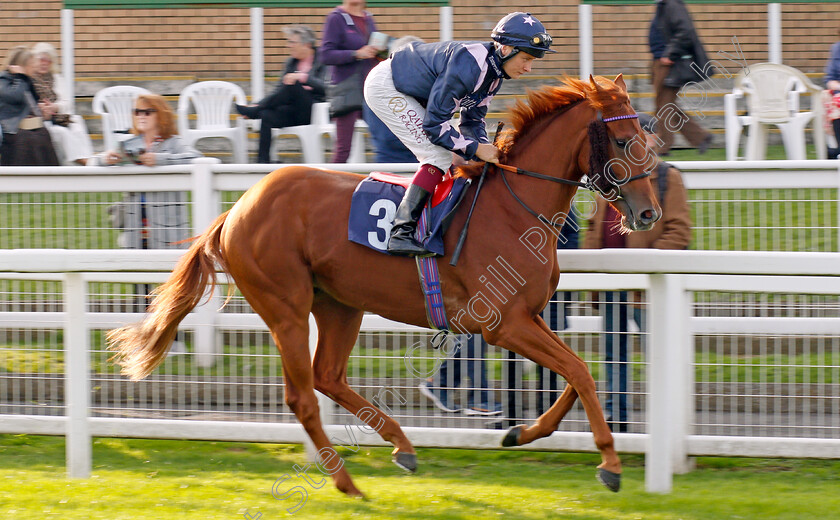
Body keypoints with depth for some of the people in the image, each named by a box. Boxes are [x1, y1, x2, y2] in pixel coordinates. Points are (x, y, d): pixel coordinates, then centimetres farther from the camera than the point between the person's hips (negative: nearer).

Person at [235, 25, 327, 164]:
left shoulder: (322, 61, 0)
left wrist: (303, 77, -25)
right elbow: (279, 90, 15)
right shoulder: (292, 62, 18)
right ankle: (262, 161, -30)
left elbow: (325, 87, -15)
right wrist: (258, 105, 0)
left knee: (293, 85, -31)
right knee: (267, 115, -26)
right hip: (293, 113, 5)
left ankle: (255, 111, -18)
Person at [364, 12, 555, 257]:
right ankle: (401, 233, -22)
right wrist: (476, 148, -22)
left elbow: (473, 120, 9)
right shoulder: (469, 64, -30)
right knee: (439, 158, -17)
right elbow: (434, 123, -28)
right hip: (385, 87, -10)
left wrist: (489, 151, -8)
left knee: (441, 159, 12)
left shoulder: (494, 73, 0)